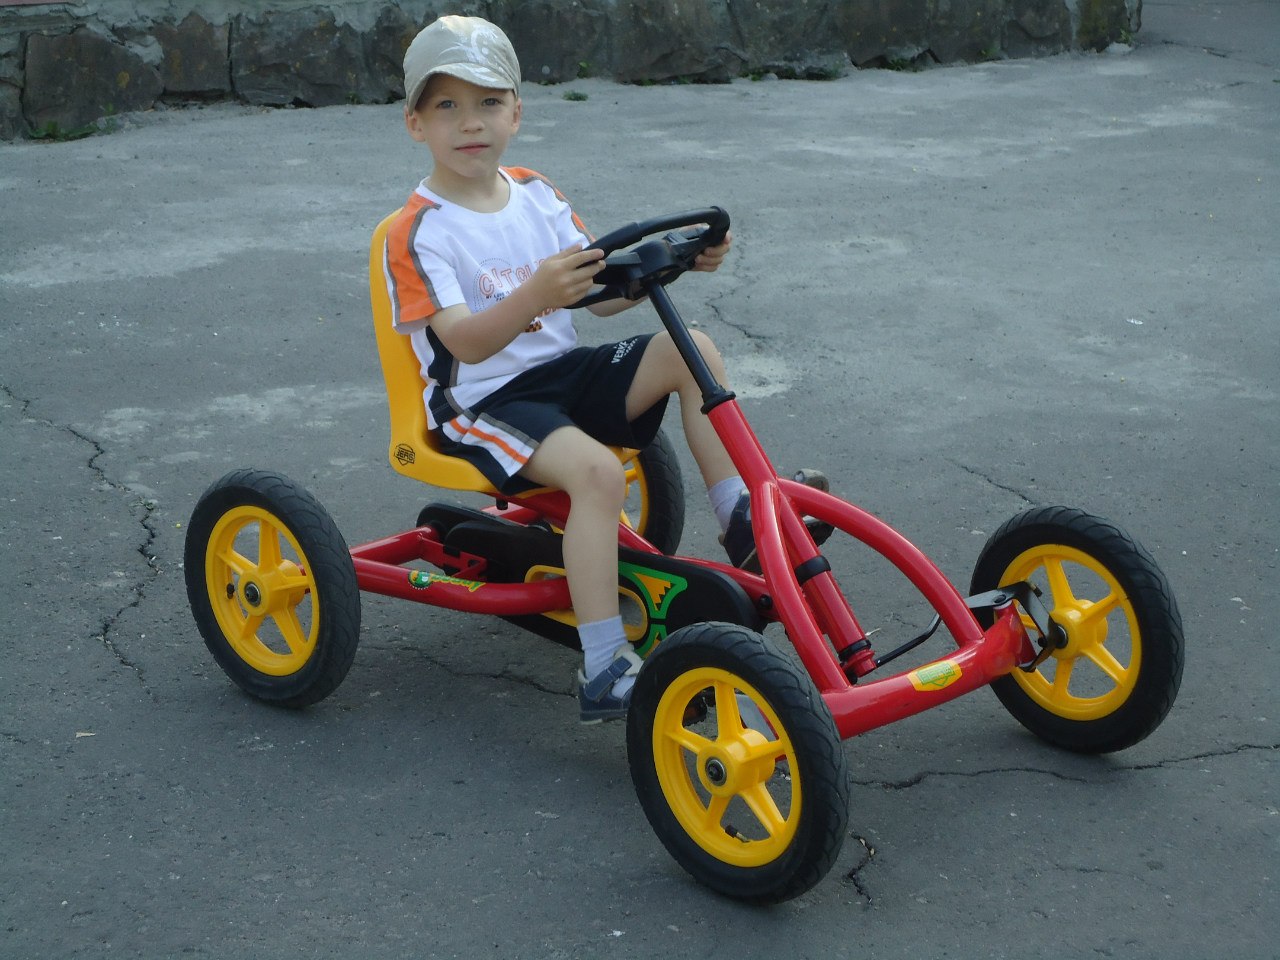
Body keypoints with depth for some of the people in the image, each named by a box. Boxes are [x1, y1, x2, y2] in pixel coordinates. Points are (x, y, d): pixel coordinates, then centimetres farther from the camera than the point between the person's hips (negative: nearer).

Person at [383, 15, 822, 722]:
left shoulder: (535, 195, 10)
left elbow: (601, 293, 10)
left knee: (691, 349, -11)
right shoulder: (419, 233, -11)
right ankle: (604, 672, -34)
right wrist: (534, 297, -44)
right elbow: (465, 342, -25)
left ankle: (742, 525, -3)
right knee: (596, 468, -33)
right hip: (482, 401, -7)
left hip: (565, 371, 7)